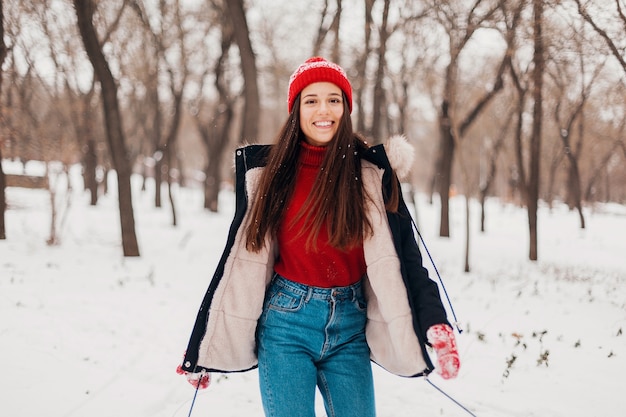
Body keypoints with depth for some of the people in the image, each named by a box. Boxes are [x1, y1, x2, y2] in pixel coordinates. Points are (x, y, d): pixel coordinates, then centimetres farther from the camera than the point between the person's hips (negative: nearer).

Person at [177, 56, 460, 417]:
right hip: (286, 323, 0)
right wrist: (205, 348, 4)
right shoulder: (269, 171, 1)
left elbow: (399, 255, -5)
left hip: (350, 325, 1)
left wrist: (435, 324, -19)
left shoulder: (372, 171, -1)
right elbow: (243, 261, 4)